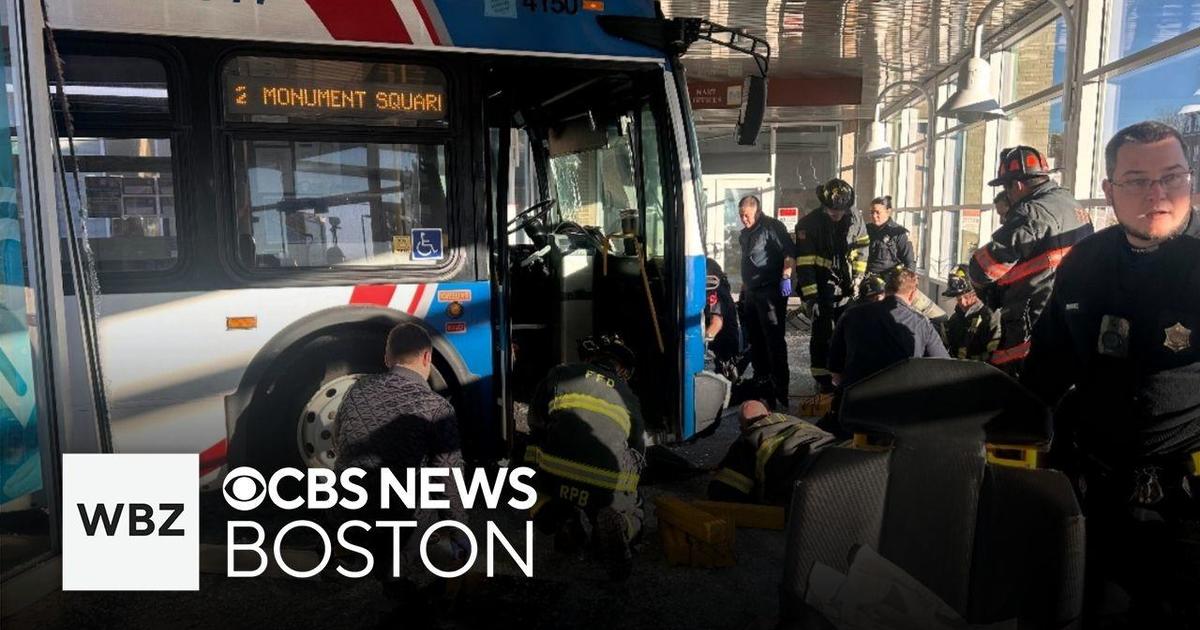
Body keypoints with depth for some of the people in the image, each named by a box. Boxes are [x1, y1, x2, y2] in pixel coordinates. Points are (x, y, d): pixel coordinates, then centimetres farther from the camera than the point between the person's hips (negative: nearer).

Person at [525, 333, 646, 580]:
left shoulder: (561, 374, 18)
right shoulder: (628, 397, 21)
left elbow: (536, 428, 26)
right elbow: (638, 455, 27)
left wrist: (534, 471, 40)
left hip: (555, 477, 0)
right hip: (610, 487, 0)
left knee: (540, 507, 33)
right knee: (633, 515, 31)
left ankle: (563, 519, -4)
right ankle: (616, 527, -8)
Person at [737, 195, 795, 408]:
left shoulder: (772, 227, -8)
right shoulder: (744, 234, 18)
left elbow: (789, 252, -16)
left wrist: (786, 277, -24)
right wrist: (744, 288, 25)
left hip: (771, 291, -9)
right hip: (751, 292, 9)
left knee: (774, 338, -9)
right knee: (754, 338, 13)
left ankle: (780, 386, -6)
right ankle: (761, 380, 24)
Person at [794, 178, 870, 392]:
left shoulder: (855, 221, -1)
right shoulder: (808, 224, -14)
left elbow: (861, 253, 11)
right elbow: (804, 264, -16)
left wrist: (857, 282, 5)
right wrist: (809, 296, -19)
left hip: (846, 290, 4)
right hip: (820, 290, -4)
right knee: (822, 335, -2)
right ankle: (823, 382, 8)